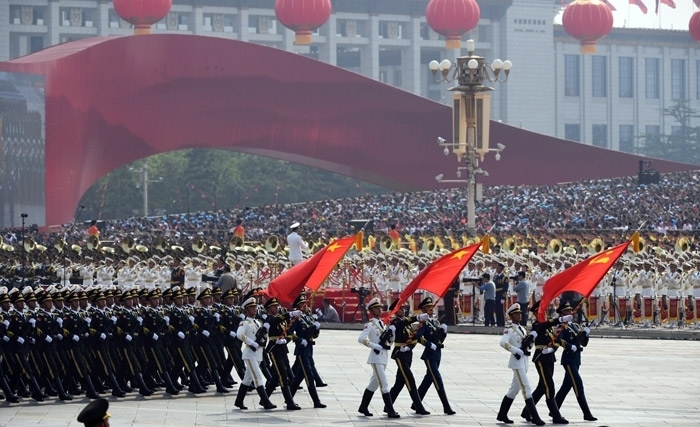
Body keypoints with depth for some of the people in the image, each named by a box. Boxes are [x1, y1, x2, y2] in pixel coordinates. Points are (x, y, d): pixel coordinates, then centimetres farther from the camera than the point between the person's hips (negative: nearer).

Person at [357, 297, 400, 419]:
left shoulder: (382, 324, 14)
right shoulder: (370, 324, -9)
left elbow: (390, 340, 19)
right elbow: (361, 339, -20)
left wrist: (390, 334, -4)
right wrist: (376, 346, -20)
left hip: (384, 356, 8)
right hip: (376, 357, -8)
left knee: (374, 383, 15)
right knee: (384, 384, -11)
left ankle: (363, 407, 25)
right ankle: (390, 411, -12)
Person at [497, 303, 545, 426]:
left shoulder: (522, 329, 17)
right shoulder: (509, 330, -9)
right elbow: (503, 342, -26)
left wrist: (531, 337, 0)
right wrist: (517, 351, -25)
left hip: (524, 361, 9)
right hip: (517, 362, -9)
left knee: (514, 389, 14)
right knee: (526, 389, -12)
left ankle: (502, 415, 23)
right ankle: (535, 417, -13)